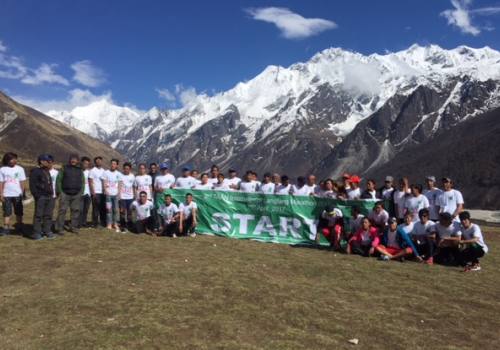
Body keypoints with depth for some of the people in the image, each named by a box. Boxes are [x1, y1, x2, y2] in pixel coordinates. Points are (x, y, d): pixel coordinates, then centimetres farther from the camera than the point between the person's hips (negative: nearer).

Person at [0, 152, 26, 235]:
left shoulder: (20, 169, 2)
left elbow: (22, 182, 3)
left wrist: (22, 193, -2)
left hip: (17, 194, 0)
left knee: (19, 212, 7)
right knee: (7, 212, 3)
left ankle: (19, 228, 16)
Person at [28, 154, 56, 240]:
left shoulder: (47, 171, 20)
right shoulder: (35, 171, -5)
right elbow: (32, 185, -12)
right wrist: (36, 195, -18)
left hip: (50, 196, 8)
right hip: (41, 197, -8)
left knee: (48, 215, 9)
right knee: (38, 215, -5)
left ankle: (47, 231, 17)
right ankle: (36, 233, -1)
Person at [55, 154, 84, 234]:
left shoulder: (80, 170, 14)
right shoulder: (64, 168, 5)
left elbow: (83, 182, 15)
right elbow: (59, 180, 2)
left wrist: (81, 192, 5)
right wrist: (59, 192, -6)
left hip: (76, 194, 3)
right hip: (65, 194, -3)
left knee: (75, 211, 4)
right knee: (62, 210, -5)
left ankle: (73, 227, 14)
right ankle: (59, 228, -1)